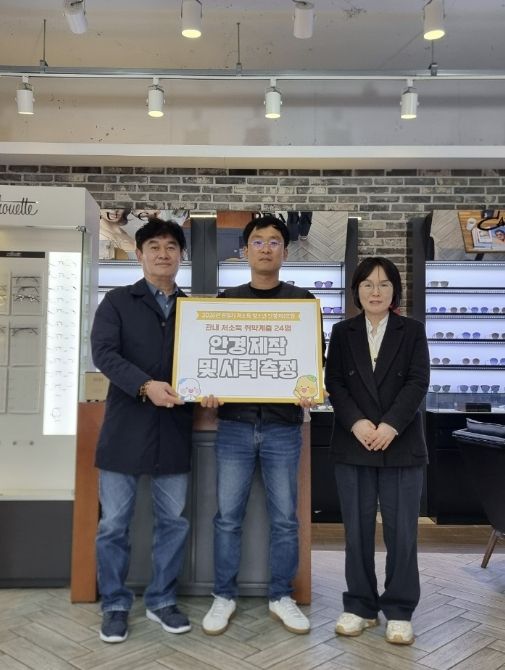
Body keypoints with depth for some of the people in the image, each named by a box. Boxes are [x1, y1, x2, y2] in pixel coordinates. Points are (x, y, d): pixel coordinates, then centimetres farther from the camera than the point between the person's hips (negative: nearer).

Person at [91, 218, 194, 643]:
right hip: (126, 426, -2)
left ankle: (161, 600, 27)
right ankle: (115, 605, 22)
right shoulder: (117, 302, 3)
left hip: (175, 428, 3)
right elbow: (104, 353, -10)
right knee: (115, 522, 5)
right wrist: (145, 386, -24)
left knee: (173, 520, 10)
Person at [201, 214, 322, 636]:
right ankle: (224, 597, 21)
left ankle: (281, 597, 24)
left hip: (283, 425, 0)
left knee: (284, 518, 7)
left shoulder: (302, 301, 7)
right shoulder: (226, 301, 9)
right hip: (235, 424, 1)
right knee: (228, 516, 6)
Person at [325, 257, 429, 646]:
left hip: (401, 446, -1)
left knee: (401, 531, 3)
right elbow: (334, 383, 1)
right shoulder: (342, 333, 8)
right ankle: (360, 607, 20)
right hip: (353, 446, 1)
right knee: (357, 530, 6)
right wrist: (357, 424, -14)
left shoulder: (412, 331, 5)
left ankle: (399, 612, 17)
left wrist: (390, 426, -16)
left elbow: (418, 382, -4)